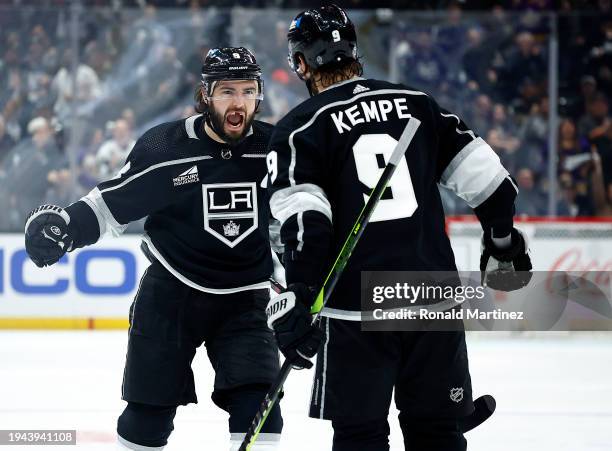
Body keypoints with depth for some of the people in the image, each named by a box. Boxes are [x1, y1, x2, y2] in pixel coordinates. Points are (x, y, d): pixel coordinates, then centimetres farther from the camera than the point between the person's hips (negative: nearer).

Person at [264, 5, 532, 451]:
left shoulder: (300, 128, -2)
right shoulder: (416, 103, 10)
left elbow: (305, 219, -14)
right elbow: (484, 174, 9)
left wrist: (298, 298, -15)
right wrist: (503, 238, 24)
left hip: (357, 309, -3)